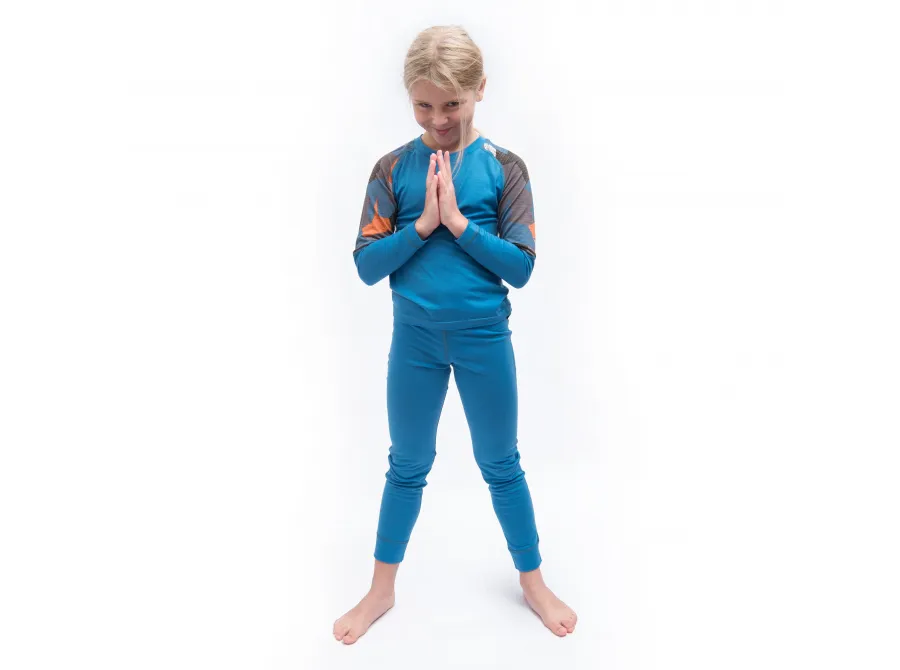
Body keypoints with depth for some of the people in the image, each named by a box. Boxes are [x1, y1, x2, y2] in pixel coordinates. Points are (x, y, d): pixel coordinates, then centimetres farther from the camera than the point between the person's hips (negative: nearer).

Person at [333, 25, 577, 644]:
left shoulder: (504, 167, -5)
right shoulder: (393, 168, -1)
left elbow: (521, 268, -10)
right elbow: (367, 265, -6)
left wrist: (458, 221, -19)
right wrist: (423, 224, -18)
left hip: (484, 337, -1)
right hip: (414, 337, 1)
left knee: (501, 465, 12)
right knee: (408, 466, 14)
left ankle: (534, 582, 34)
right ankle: (382, 591, 33)